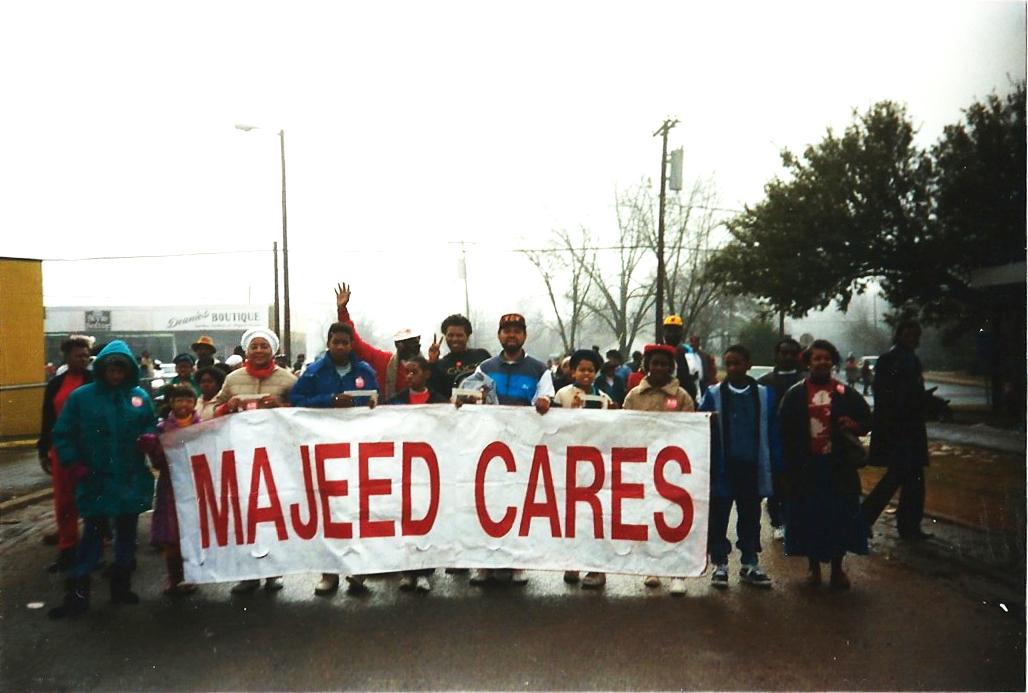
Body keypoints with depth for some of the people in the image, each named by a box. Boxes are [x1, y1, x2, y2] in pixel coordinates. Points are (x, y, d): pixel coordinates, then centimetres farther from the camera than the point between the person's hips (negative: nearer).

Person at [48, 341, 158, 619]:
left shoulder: (139, 396, 1)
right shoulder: (81, 396, -3)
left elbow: (151, 426, 10)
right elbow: (62, 435, 1)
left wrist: (148, 438, -12)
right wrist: (74, 464, -9)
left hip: (132, 479, 3)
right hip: (96, 479, -2)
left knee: (127, 531, 12)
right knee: (93, 532, 1)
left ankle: (121, 585, 26)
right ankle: (78, 593, 11)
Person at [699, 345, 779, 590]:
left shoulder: (764, 395, 2)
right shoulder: (713, 394, -2)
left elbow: (772, 433, 2)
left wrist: (775, 466, -1)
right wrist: (708, 424, -24)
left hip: (752, 468, 1)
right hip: (722, 468, -1)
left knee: (750, 517, 14)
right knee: (719, 518, 7)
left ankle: (750, 564, 26)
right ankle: (719, 564, 19)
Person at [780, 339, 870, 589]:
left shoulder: (846, 393, 5)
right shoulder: (794, 394, 2)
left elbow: (867, 420, 12)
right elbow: (784, 430, 1)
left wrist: (855, 425, -12)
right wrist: (788, 464, -7)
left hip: (839, 465, 1)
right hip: (806, 466, -1)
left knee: (840, 515, 5)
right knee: (809, 516, 6)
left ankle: (837, 567, 22)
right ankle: (813, 566, 23)